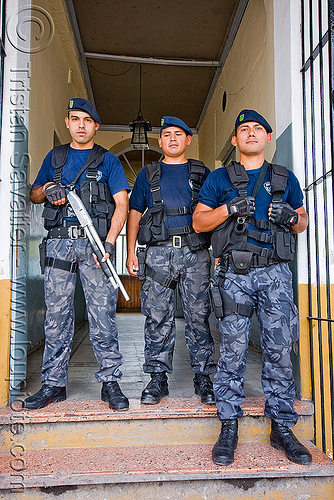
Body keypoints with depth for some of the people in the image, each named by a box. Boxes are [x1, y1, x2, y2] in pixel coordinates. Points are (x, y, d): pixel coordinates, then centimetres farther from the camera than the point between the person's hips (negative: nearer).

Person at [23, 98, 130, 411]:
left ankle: (110, 382, 6)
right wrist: (47, 191, 1)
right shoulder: (54, 157, 20)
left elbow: (122, 204, 1)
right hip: (59, 242, 3)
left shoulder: (107, 160, 11)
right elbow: (34, 194, 26)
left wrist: (109, 242, -13)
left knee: (102, 315, -4)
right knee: (56, 317, 4)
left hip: (95, 242, -2)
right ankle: (53, 383, 15)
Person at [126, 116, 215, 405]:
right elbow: (135, 213, 15)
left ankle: (203, 377, 11)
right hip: (158, 252, 1)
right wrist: (131, 252, 5)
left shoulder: (202, 173, 16)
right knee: (158, 316, 1)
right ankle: (158, 378, 12)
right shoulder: (148, 175, 18)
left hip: (195, 252, 0)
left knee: (198, 316, 0)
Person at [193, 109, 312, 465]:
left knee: (280, 350, 2)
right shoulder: (219, 178, 11)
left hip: (275, 273, 2)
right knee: (233, 350, -1)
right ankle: (229, 426, 12)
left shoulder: (285, 179, 17)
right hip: (234, 273, -1)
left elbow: (303, 221, 21)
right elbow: (198, 222, 8)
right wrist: (229, 209, -10)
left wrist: (292, 217, -3)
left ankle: (281, 428, 16)